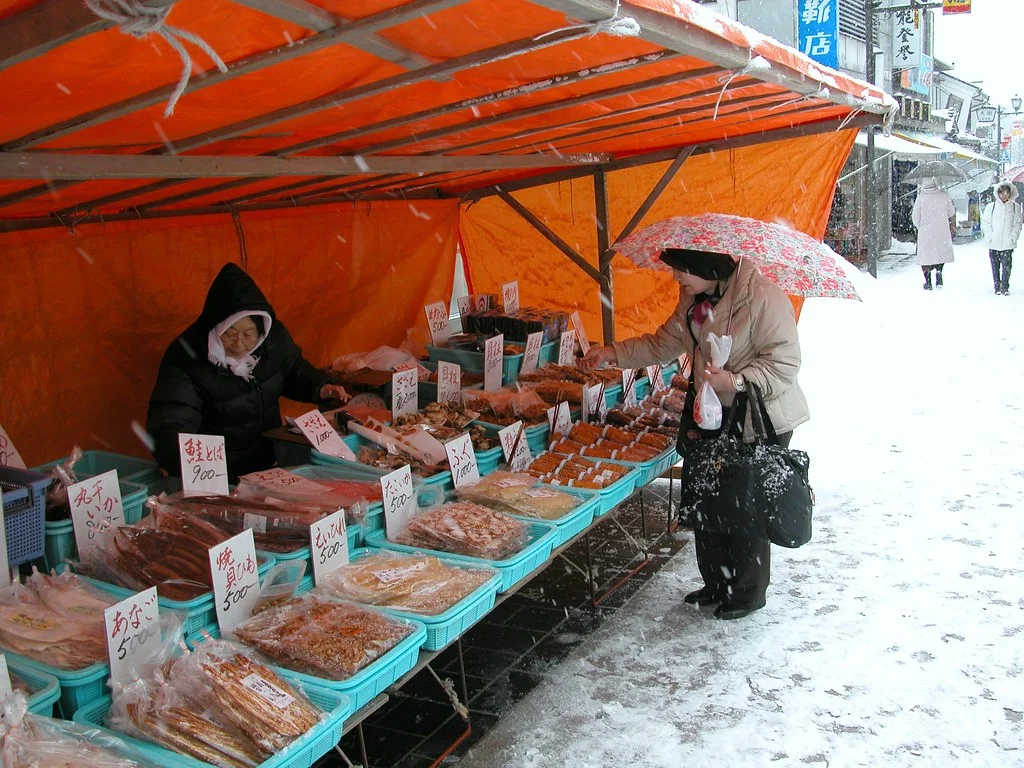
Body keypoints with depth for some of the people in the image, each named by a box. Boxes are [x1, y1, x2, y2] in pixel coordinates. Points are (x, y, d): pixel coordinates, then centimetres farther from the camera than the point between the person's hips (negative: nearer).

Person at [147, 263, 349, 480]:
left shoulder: (274, 336, -3)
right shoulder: (185, 362, -20)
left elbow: (294, 370, 20)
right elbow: (169, 428, -28)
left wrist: (320, 386, -1)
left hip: (273, 460, 5)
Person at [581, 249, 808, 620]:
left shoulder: (763, 297, -21)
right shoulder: (693, 300, 4)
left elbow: (784, 363, -22)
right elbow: (663, 344, 13)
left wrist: (736, 381, -34)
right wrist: (612, 353, 5)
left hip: (760, 422, -8)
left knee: (745, 508, 3)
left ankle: (748, 593, 25)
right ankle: (717, 584, 34)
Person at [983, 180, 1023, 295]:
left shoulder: (1015, 207, 5)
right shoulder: (991, 206, 4)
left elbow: (1017, 224, 6)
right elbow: (987, 224, 5)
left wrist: (1013, 237, -6)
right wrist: (989, 237, -5)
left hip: (1008, 243, 0)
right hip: (994, 243, 1)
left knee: (1007, 265, -4)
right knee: (995, 266, 5)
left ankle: (1004, 287, 5)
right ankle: (997, 287, 14)